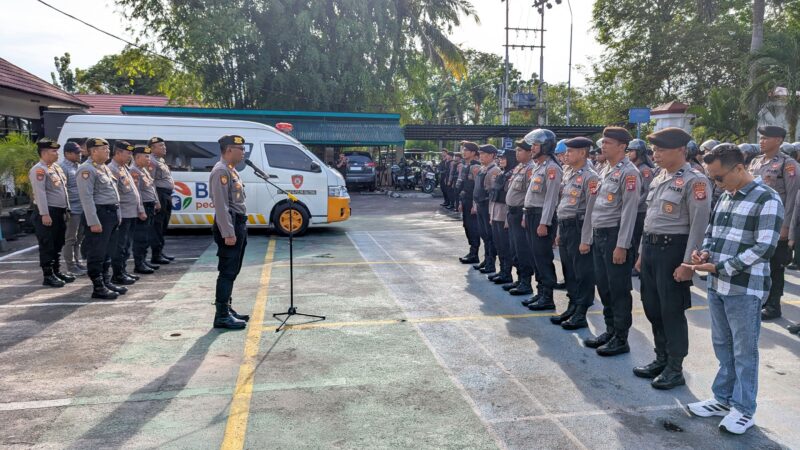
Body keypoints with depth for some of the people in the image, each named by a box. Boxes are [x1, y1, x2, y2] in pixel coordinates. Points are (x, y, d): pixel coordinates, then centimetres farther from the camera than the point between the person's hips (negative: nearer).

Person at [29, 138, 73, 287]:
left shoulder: (56, 167, 15)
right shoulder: (38, 170, -13)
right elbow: (40, 193, -20)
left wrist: (66, 210, 18)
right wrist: (44, 214, -24)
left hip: (59, 211, 9)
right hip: (47, 213, -9)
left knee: (58, 244, 15)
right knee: (47, 245, -2)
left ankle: (56, 272, 25)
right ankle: (48, 276, 3)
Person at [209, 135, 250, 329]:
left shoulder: (232, 170, 16)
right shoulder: (221, 171, -15)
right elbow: (221, 205, -21)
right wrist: (228, 233, -24)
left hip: (239, 224, 10)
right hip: (229, 225, -10)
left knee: (232, 271, 14)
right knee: (227, 272, -7)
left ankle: (227, 308, 23)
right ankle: (222, 316, -1)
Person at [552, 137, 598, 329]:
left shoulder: (590, 177, -13)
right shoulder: (568, 174, 13)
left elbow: (591, 210, -17)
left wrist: (586, 240, -19)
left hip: (579, 228, -9)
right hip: (565, 227, 9)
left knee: (583, 273, 0)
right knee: (568, 270, 15)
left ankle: (581, 315, 8)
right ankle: (572, 307, 27)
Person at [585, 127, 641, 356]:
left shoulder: (629, 172, -13)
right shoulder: (605, 170, 14)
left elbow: (629, 211, -17)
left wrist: (622, 246, -19)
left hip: (615, 235, -8)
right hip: (598, 234, 9)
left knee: (619, 290, 0)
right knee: (603, 286, 14)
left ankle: (621, 339, 10)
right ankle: (610, 331, 26)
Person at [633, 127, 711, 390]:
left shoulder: (695, 181, -12)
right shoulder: (659, 179, 13)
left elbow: (699, 226, -16)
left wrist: (687, 264, -19)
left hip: (673, 249, -8)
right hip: (651, 247, 8)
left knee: (672, 311, 1)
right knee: (652, 308, 14)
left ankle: (675, 370, 15)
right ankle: (661, 360, 30)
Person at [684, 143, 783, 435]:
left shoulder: (767, 199, -12)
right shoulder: (725, 197, 11)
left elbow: (764, 248, -18)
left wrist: (719, 267, -19)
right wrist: (705, 252, -1)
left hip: (745, 289, -7)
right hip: (717, 286, 7)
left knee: (744, 351, 5)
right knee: (722, 346, 16)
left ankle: (744, 409, 18)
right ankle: (723, 399, 29)